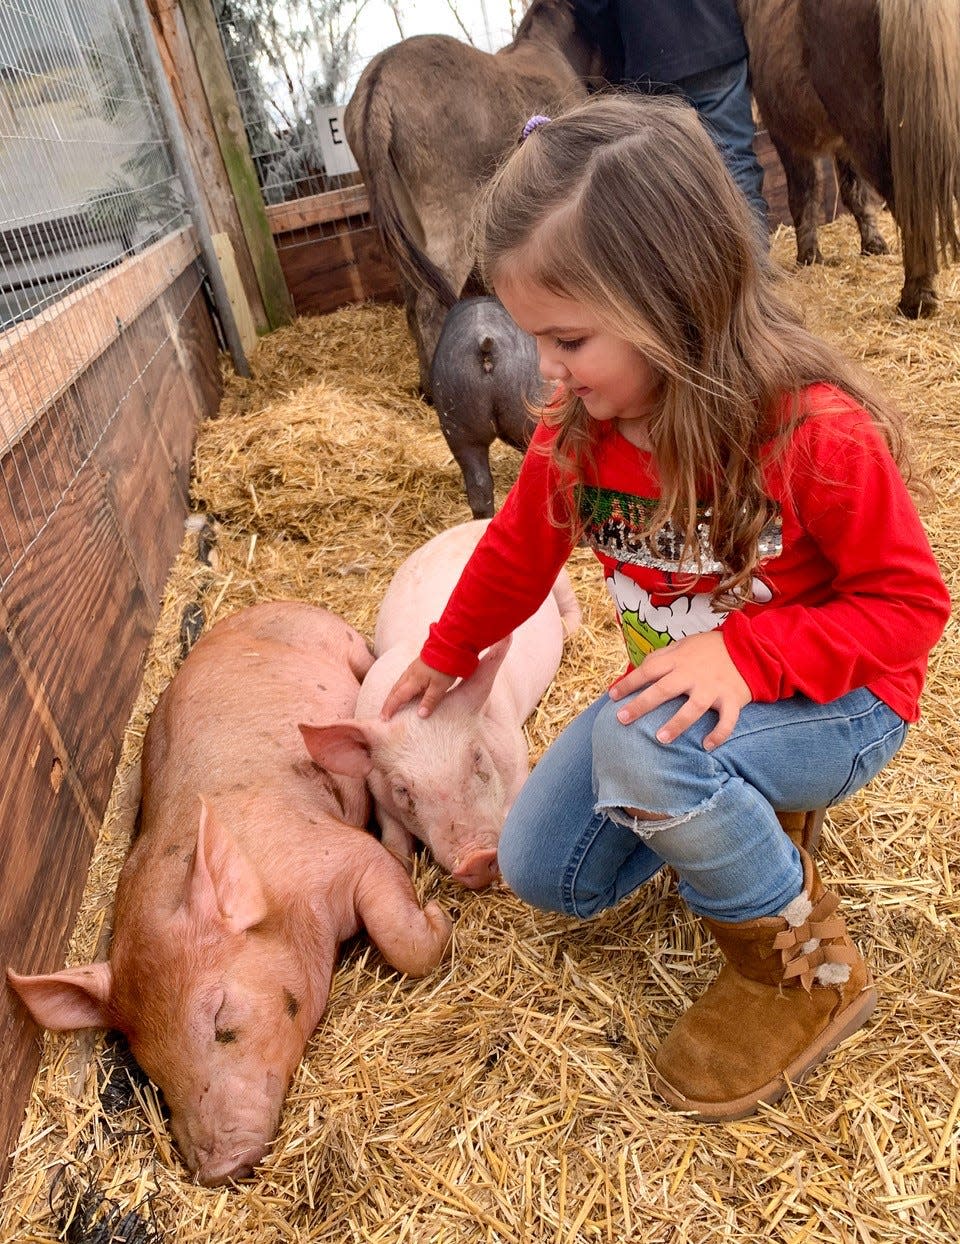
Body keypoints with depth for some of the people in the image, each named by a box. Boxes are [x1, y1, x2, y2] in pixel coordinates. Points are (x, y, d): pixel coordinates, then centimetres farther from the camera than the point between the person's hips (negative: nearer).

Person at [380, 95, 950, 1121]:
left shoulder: (819, 434, -28)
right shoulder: (574, 432, -11)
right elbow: (518, 551, 8)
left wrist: (748, 654, -35)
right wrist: (445, 655, 23)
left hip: (831, 702, -6)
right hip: (678, 694, 6)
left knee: (639, 743, -37)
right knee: (542, 873, 3)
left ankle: (805, 963, -9)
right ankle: (741, 809, 20)